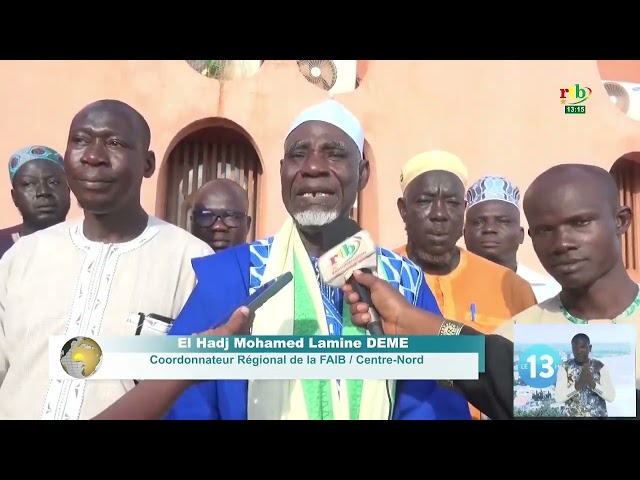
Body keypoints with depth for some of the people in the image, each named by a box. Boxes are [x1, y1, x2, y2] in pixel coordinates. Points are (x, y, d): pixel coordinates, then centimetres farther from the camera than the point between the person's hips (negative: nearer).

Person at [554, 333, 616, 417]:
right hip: (572, 415, 0)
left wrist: (592, 383, -24)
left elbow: (611, 396, -9)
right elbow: (558, 398, -13)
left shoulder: (599, 366, -3)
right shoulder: (565, 367, -5)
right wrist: (578, 384, -26)